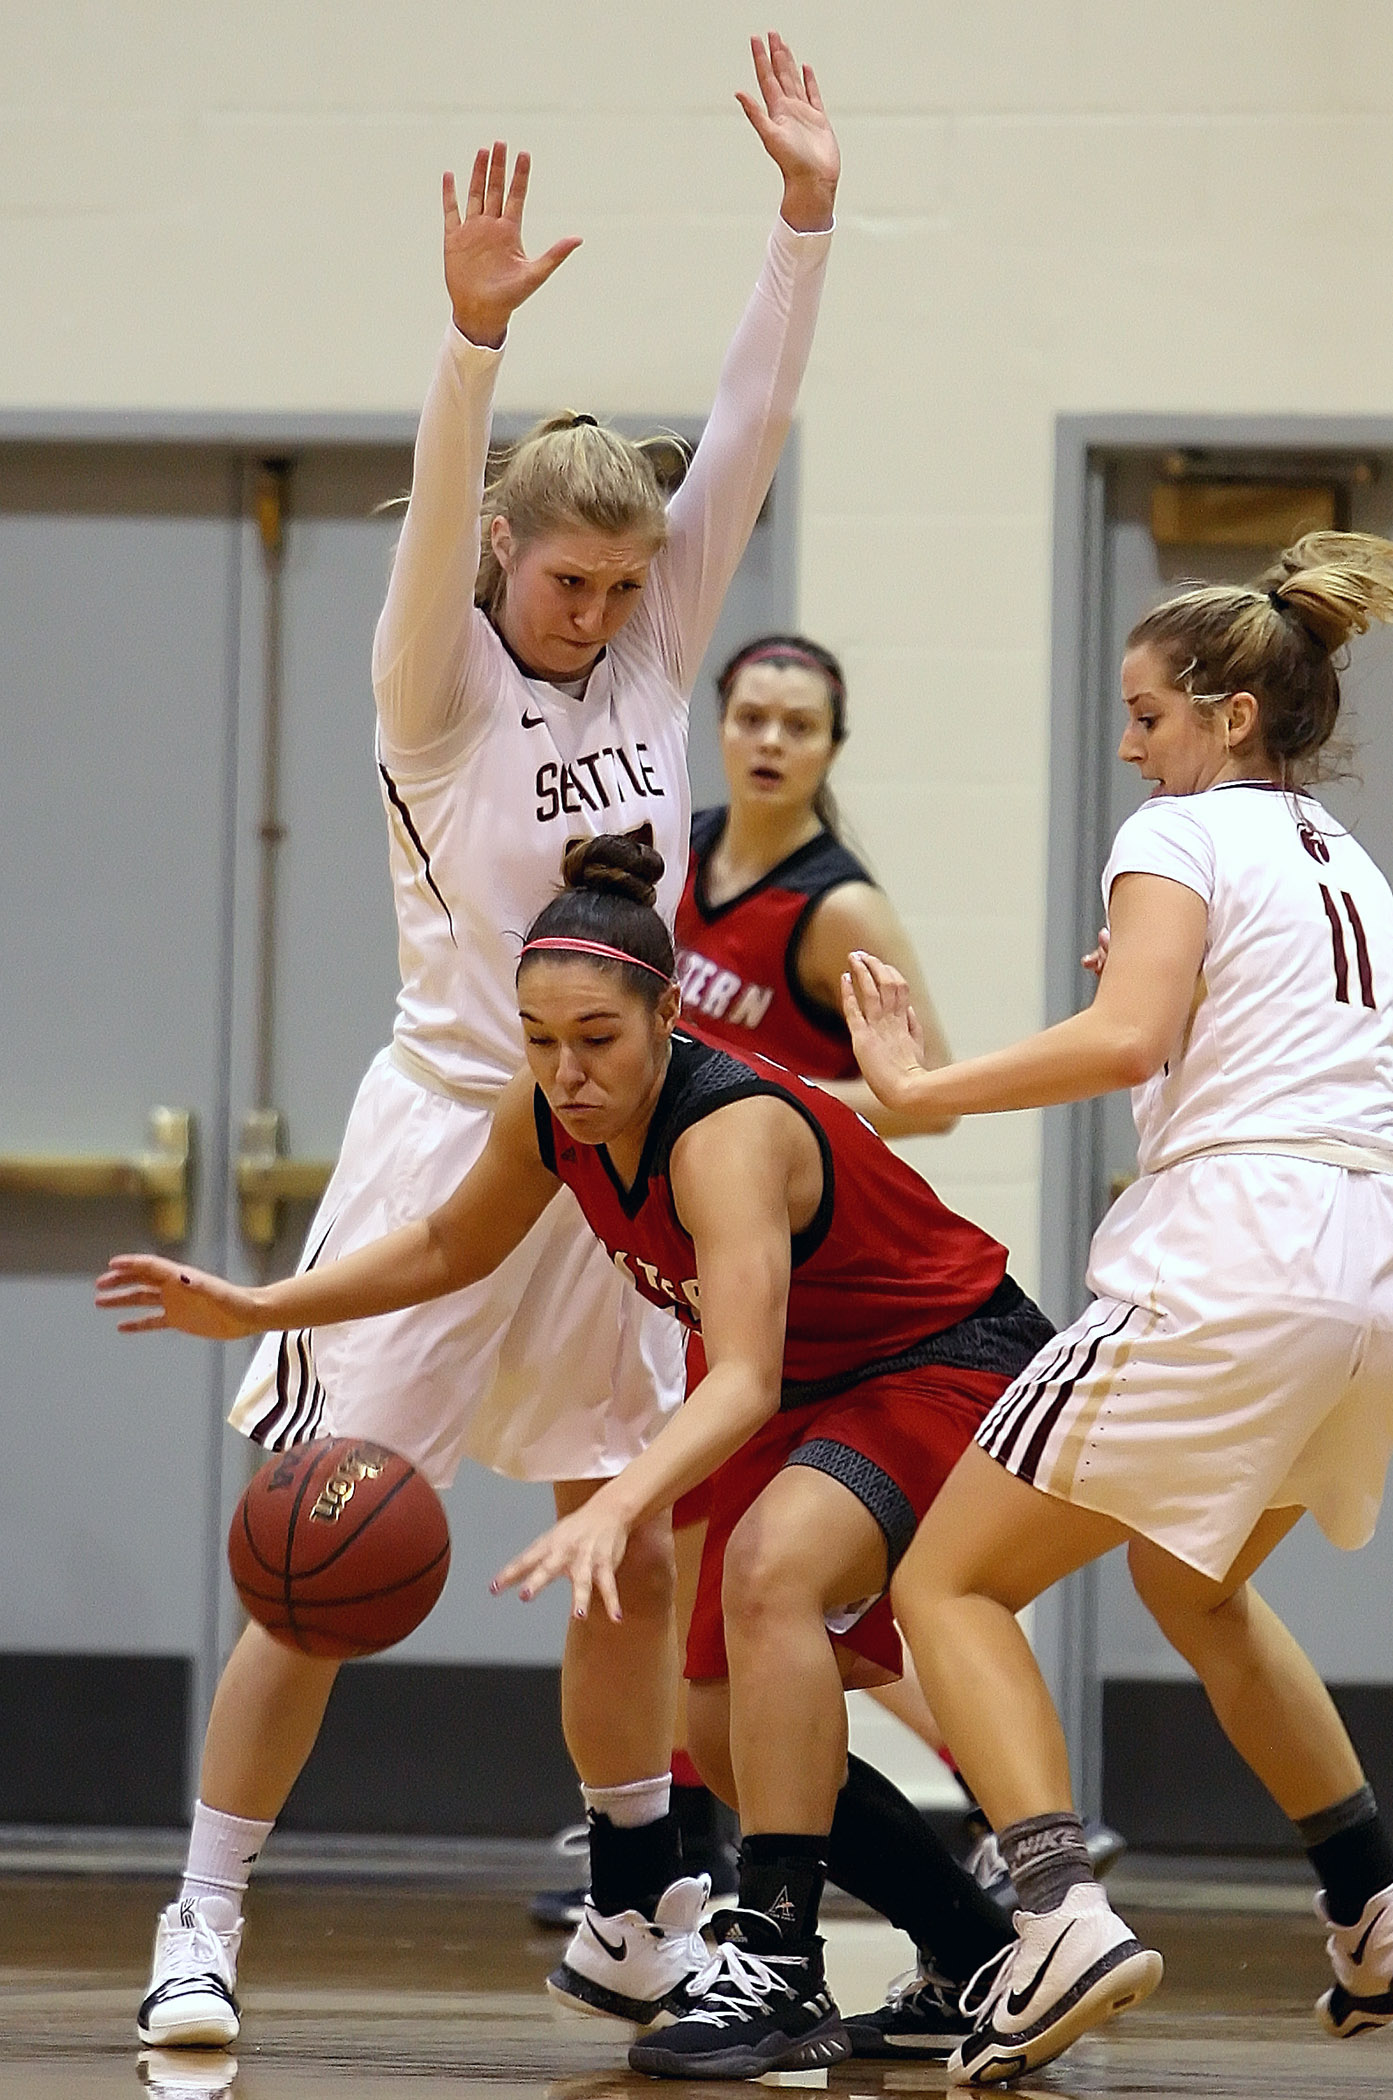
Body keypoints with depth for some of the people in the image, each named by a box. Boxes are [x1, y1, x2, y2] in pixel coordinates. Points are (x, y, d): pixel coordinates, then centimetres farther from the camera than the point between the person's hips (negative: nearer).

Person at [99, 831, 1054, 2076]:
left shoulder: (727, 1133, -34)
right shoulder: (551, 1116, -10)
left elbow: (744, 1380, -47)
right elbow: (454, 1245, 12)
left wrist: (618, 1507, -63)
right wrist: (255, 1309, 2)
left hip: (958, 1366, -9)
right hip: (818, 1389, 9)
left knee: (770, 1565, -36)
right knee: (730, 1729, 10)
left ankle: (780, 1970, -33)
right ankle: (978, 1959, 32)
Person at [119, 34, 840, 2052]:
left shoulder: (652, 657, 5)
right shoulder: (442, 689, -8)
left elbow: (747, 432, -2)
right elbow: (439, 521, -27)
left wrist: (806, 220, -11)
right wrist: (473, 334, -43)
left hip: (614, 1162, 5)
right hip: (448, 1139, -5)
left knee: (636, 1560, 11)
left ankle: (646, 1903, 27)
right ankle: (203, 1920, -2)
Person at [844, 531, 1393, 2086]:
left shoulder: (1183, 835, 1)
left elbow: (1124, 1038, -17)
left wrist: (918, 1086, -10)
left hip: (1233, 1253, -8)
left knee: (948, 1582, -3)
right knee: (1187, 1577, 32)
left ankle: (1061, 1910, -24)